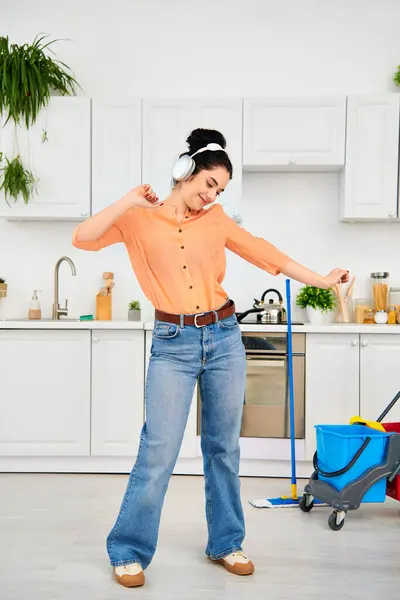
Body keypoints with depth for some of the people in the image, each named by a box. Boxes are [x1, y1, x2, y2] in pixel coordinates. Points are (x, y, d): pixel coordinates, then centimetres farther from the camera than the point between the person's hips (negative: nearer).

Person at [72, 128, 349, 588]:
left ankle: (225, 544, 28)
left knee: (224, 447, 12)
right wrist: (130, 202, -13)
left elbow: (264, 252, 11)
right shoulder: (140, 218, -1)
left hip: (224, 338, 4)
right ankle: (128, 551, 15)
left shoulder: (217, 219, 7)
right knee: (158, 452, -4)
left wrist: (320, 280, 11)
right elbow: (83, 238, -12)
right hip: (173, 344, -3)